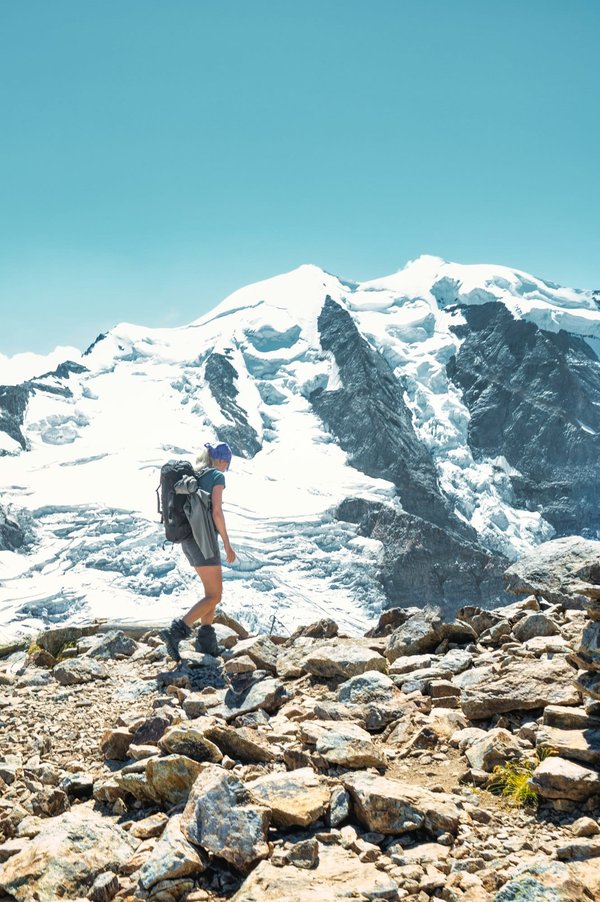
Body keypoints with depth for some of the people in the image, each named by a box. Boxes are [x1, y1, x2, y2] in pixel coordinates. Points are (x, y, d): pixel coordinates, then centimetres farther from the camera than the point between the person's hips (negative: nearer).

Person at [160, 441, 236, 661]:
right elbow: (217, 512, -15)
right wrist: (227, 544, -9)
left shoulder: (192, 476, 16)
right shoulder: (217, 477, -6)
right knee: (214, 596, -5)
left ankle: (206, 641, 15)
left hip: (188, 540, 9)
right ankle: (175, 632, -18)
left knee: (213, 590, 19)